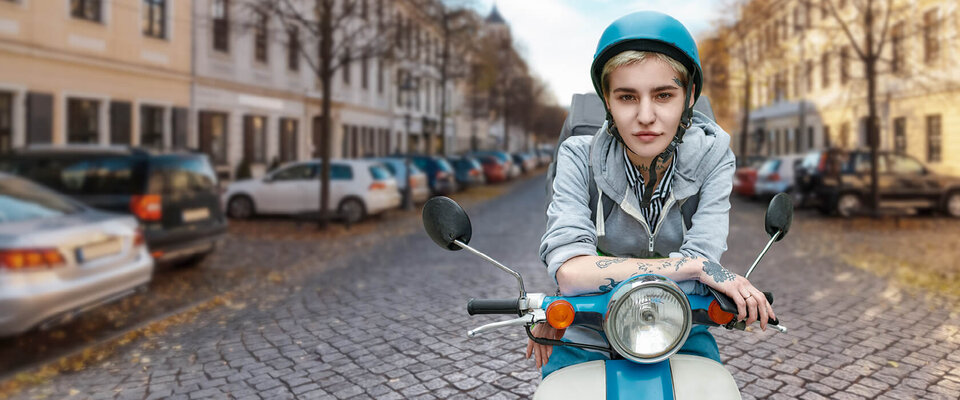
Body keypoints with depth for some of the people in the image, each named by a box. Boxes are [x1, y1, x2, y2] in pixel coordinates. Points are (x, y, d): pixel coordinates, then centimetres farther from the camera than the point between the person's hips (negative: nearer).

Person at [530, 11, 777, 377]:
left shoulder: (712, 153, -10)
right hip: (588, 338, -1)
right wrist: (695, 265, -26)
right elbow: (570, 270, -25)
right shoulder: (580, 156, -12)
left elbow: (698, 269, -19)